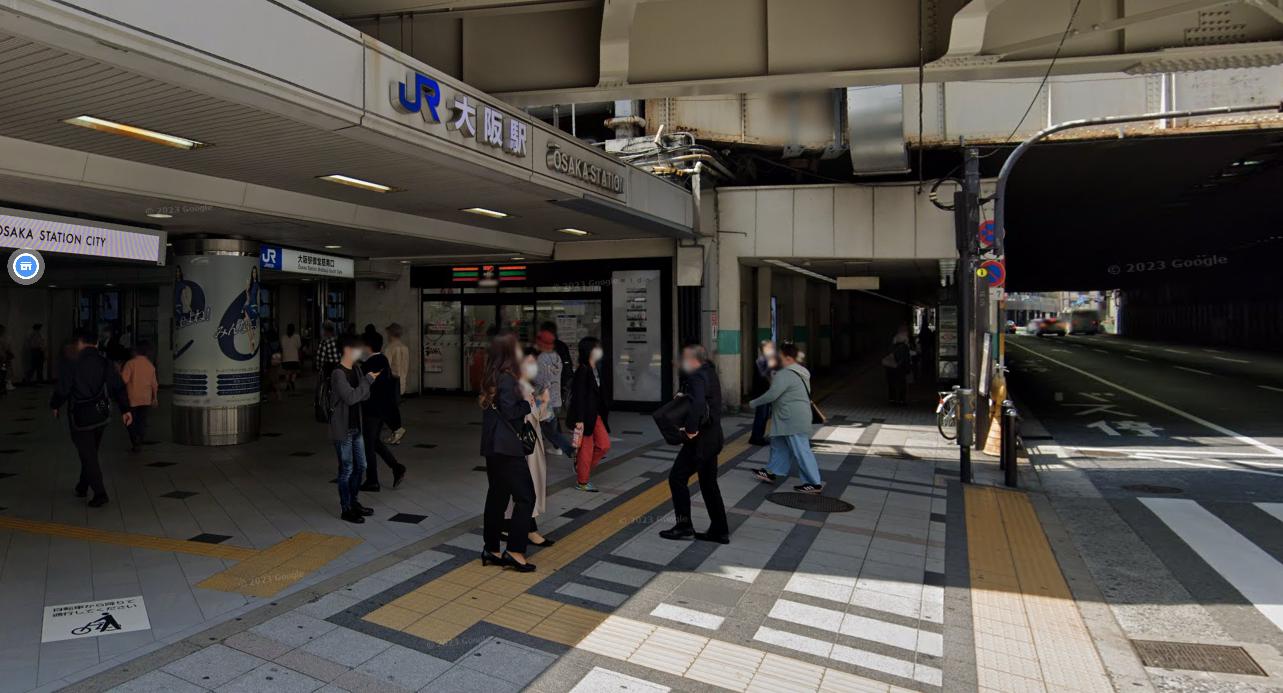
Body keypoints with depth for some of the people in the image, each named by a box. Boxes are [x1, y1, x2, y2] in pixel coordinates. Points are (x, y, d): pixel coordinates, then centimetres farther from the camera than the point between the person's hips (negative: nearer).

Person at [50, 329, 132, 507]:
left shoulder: (71, 365, -11)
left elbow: (62, 390, -10)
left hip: (81, 417, -5)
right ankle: (83, 487, 32)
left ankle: (100, 493, -5)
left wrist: (55, 406, 10)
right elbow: (118, 387, -2)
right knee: (91, 453, 20)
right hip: (101, 414, 5)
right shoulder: (105, 363, 2)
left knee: (87, 455, 0)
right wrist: (125, 409, 1)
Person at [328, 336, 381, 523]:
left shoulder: (356, 369, 7)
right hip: (342, 430, -8)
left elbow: (364, 396, 8)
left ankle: (354, 502, 31)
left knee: (360, 466, 16)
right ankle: (346, 509, 14)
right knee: (347, 469, 1)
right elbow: (351, 397, -25)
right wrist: (368, 380, -17)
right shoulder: (338, 373, -18)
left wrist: (369, 380, -10)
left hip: (356, 427, 8)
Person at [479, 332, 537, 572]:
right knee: (525, 496, -3)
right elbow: (510, 413, -19)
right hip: (507, 448, -9)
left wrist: (524, 403, 9)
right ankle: (515, 551, -2)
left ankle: (491, 549, 20)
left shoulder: (493, 378, 13)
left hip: (493, 447, 9)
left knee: (497, 497, 14)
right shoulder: (507, 379, -14)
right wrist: (528, 404, -3)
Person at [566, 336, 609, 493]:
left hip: (596, 414, 9)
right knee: (586, 449, 2)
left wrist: (603, 411, 15)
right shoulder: (582, 371, -17)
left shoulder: (596, 369, 8)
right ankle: (582, 482, 16)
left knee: (604, 444, 11)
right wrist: (579, 420, -21)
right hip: (585, 415, -9)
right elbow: (578, 396, -19)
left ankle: (581, 468, 26)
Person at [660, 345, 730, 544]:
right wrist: (685, 395, 9)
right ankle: (720, 530, 17)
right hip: (712, 436, 10)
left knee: (677, 477, 0)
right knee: (709, 483, 14)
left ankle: (684, 526, 5)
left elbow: (698, 403, -36)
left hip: (700, 438, -10)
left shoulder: (698, 377, -18)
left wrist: (691, 429, -28)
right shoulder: (709, 373, 12)